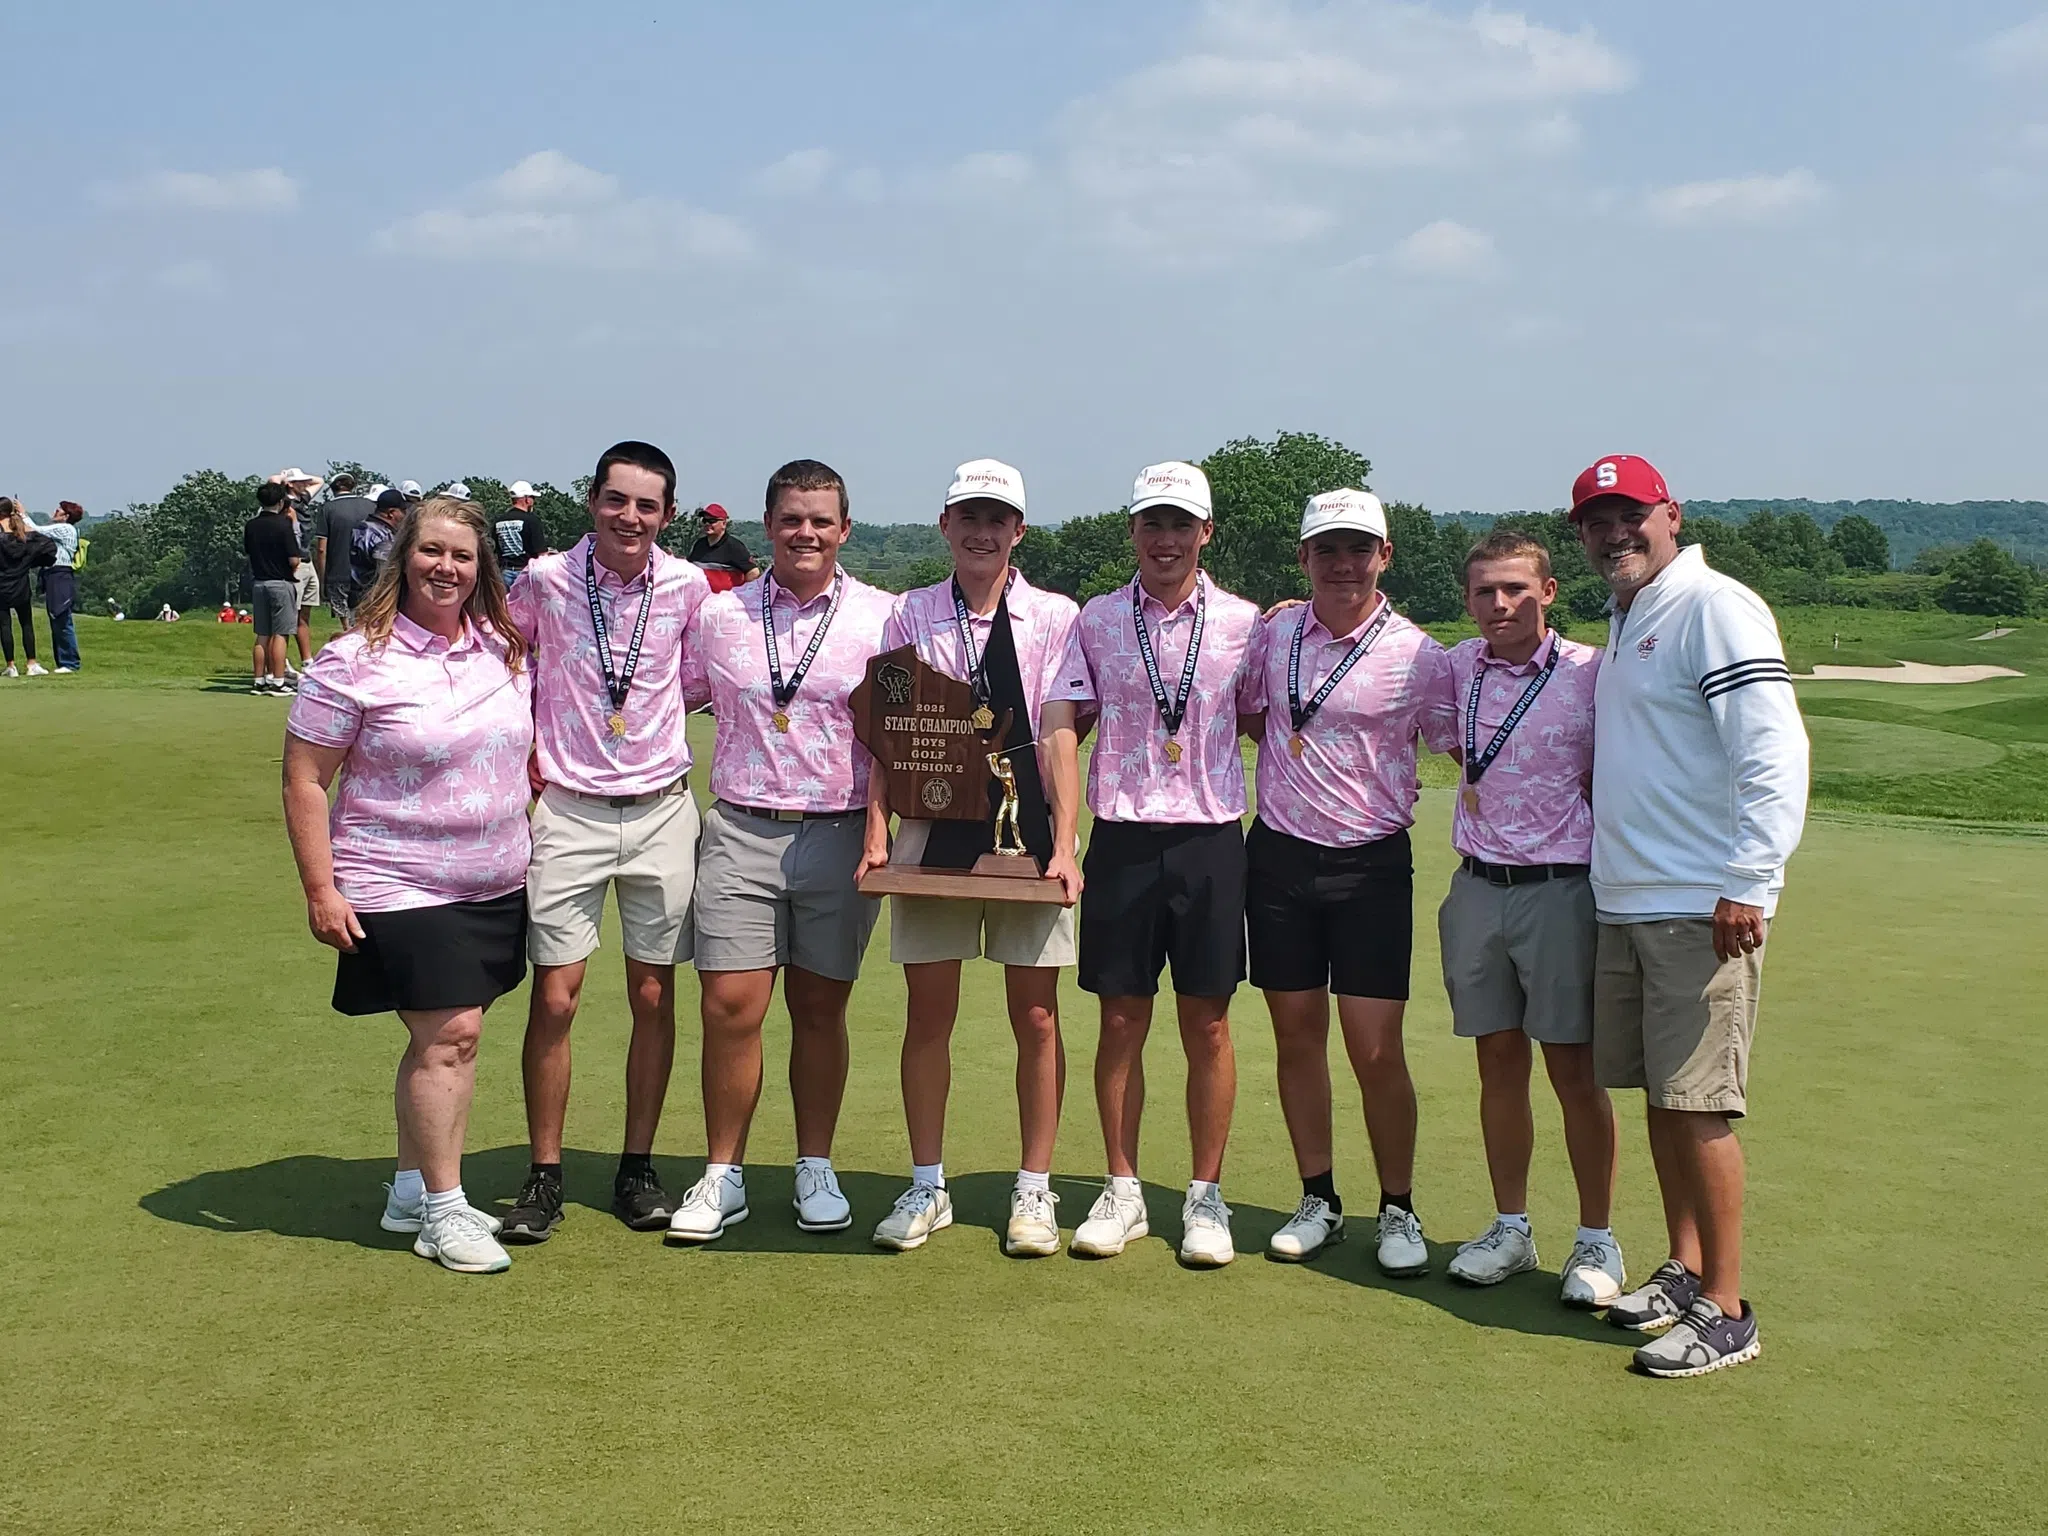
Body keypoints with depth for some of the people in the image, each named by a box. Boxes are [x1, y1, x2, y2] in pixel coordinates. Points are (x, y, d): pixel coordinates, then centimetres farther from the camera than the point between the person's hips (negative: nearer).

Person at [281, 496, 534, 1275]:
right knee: (447, 1034, -9)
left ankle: (412, 1189, 25)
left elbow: (527, 746, 21)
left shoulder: (505, 649, 6)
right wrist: (320, 891, -13)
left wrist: (532, 844, 16)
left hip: (496, 884, 6)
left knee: (449, 1037, 10)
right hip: (400, 887, -6)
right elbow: (303, 782, -9)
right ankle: (442, 1211, 4)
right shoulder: (354, 663, -10)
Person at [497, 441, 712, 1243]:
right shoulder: (546, 578, -5)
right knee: (554, 997, -2)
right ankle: (544, 1177, 11)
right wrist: (525, 743, 3)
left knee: (654, 995, 6)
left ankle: (638, 1169, 19)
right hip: (566, 809, -1)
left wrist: (655, 720, 2)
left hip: (661, 809, 1)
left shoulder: (687, 586, -2)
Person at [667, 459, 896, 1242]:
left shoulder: (882, 617, 2)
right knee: (730, 1006, -3)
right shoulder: (717, 615, 7)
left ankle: (815, 1171, 22)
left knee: (820, 1009, 8)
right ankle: (723, 1176, 11)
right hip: (741, 832, 1)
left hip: (839, 837, -1)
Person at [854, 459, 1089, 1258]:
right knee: (928, 1013, 5)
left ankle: (1034, 1190, 14)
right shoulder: (910, 616, 7)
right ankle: (926, 1187, 17)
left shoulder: (1054, 618, 3)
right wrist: (876, 832, -6)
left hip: (1026, 832, -1)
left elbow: (1058, 735, -4)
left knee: (1036, 1016, 3)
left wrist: (1064, 845, -13)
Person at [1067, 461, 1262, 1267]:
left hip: (1211, 837, 0)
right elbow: (1068, 723, 11)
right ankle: (1121, 1191, 18)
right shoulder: (1096, 620, 5)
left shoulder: (1243, 622, 4)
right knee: (1122, 1021, 6)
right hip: (1122, 837, 1)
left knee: (1208, 1023, 4)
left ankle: (1205, 1198, 15)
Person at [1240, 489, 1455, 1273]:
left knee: (1376, 1050, -4)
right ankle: (1318, 1200, 23)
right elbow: (1250, 716, 20)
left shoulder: (1417, 656, -6)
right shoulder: (1272, 633, 4)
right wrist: (1297, 764, 7)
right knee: (1297, 1037, 9)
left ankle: (1398, 1209, 13)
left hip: (1372, 865, -3)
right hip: (1280, 855, 3)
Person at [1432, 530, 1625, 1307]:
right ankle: (1511, 1227, 22)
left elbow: (1609, 784, -2)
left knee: (1574, 1070, 0)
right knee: (1498, 1064, 10)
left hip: (1561, 888, -4)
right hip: (1476, 887, 4)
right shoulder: (1455, 669, 5)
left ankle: (1597, 1240, 12)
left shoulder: (1590, 673, -7)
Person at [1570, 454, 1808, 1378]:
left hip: (1703, 908, -9)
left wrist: (1747, 881, -23)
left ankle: (1727, 1312, 2)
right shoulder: (1623, 624, 19)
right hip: (1624, 902, 9)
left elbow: (1774, 754, -18)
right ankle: (1684, 1270, 26)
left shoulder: (1715, 608, -10)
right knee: (1659, 1095, 14)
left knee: (1696, 1104, -7)